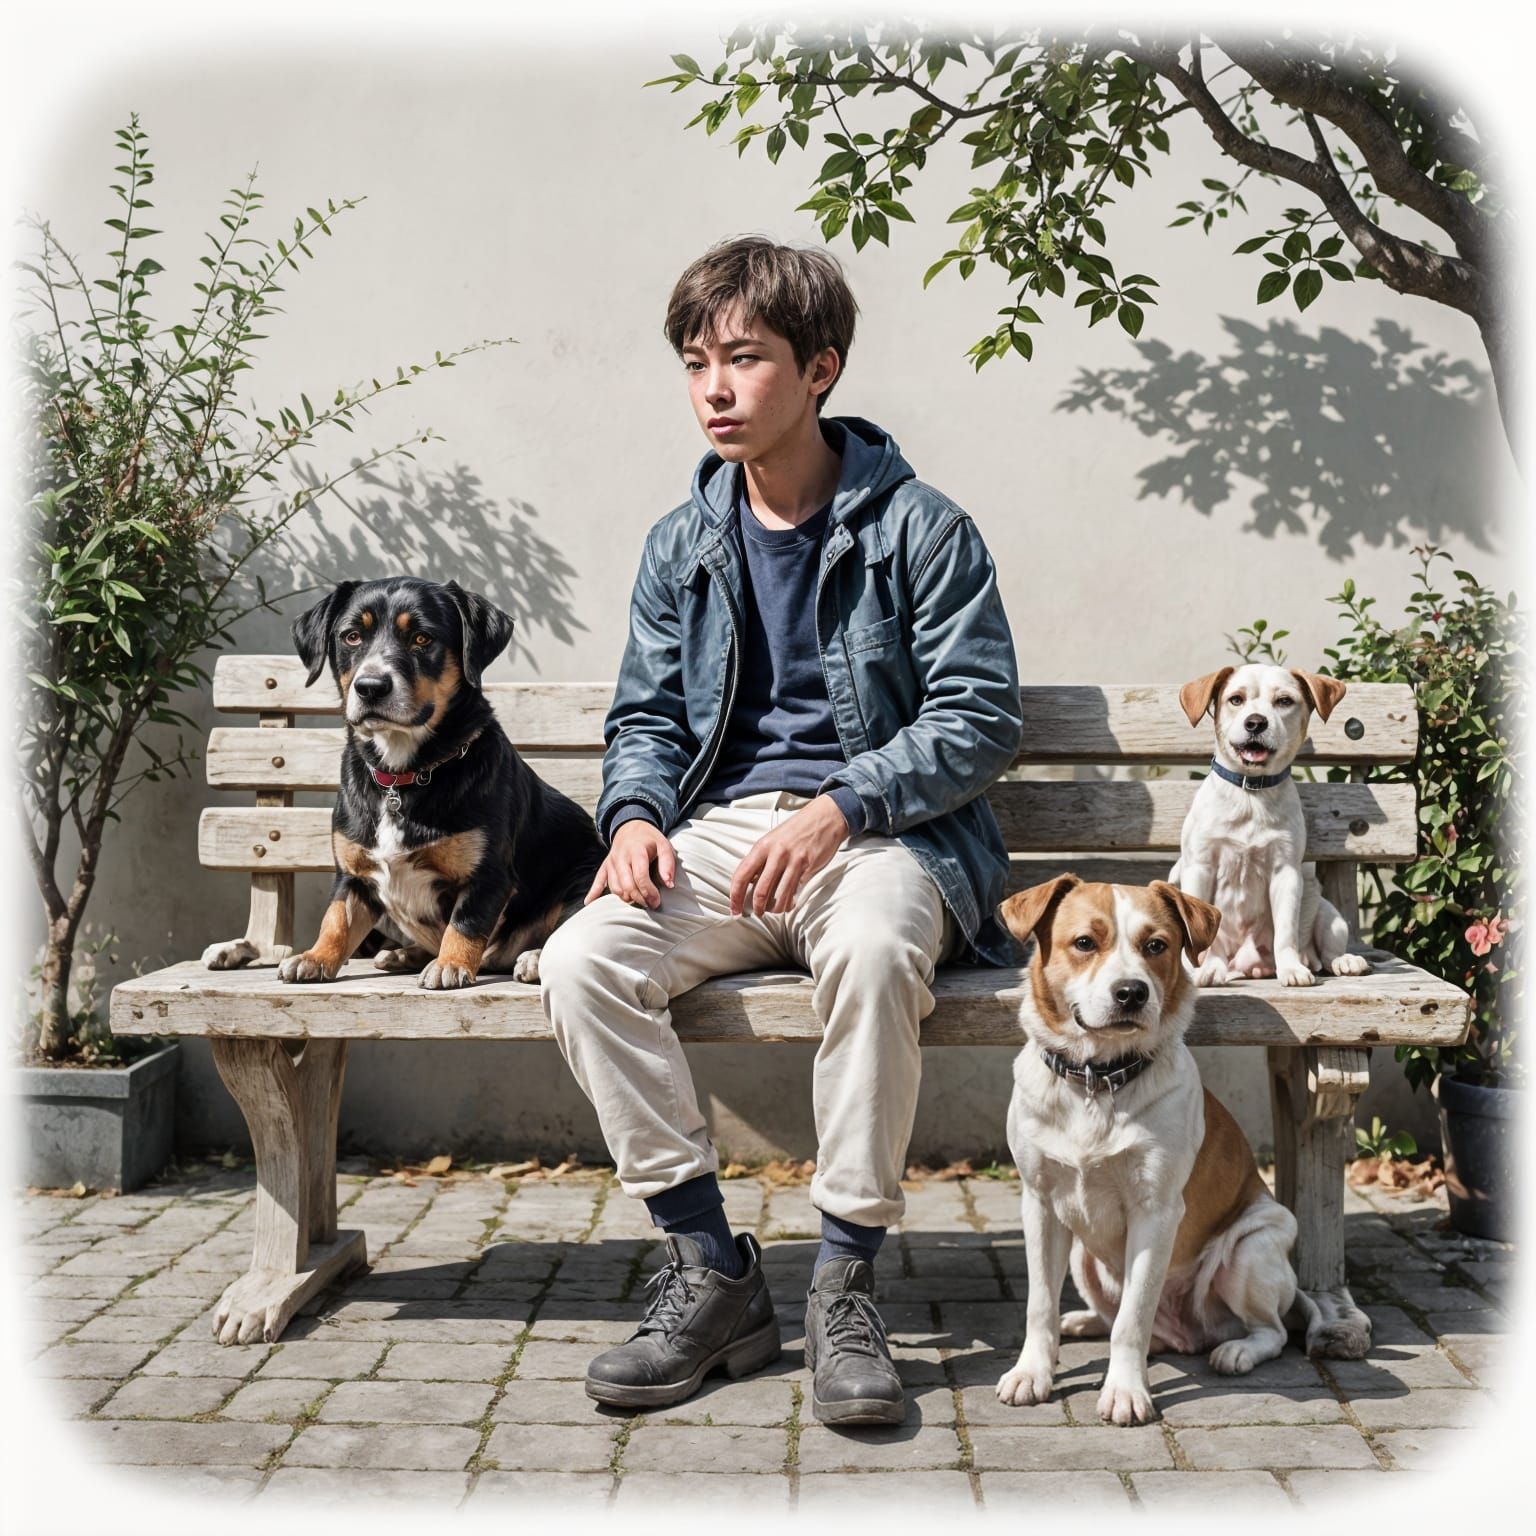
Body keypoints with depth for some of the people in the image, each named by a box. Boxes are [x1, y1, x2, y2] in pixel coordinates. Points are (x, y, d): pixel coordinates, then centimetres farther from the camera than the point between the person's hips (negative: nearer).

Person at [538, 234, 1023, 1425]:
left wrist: (837, 809, -19)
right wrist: (636, 814, -7)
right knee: (582, 959, -25)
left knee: (872, 950, -39)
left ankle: (846, 1284, -20)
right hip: (722, 829, 4)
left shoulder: (918, 527, 0)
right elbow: (646, 716, 16)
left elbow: (981, 717, -5)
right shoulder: (681, 546, 14)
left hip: (883, 833, -4)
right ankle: (711, 1270, -12)